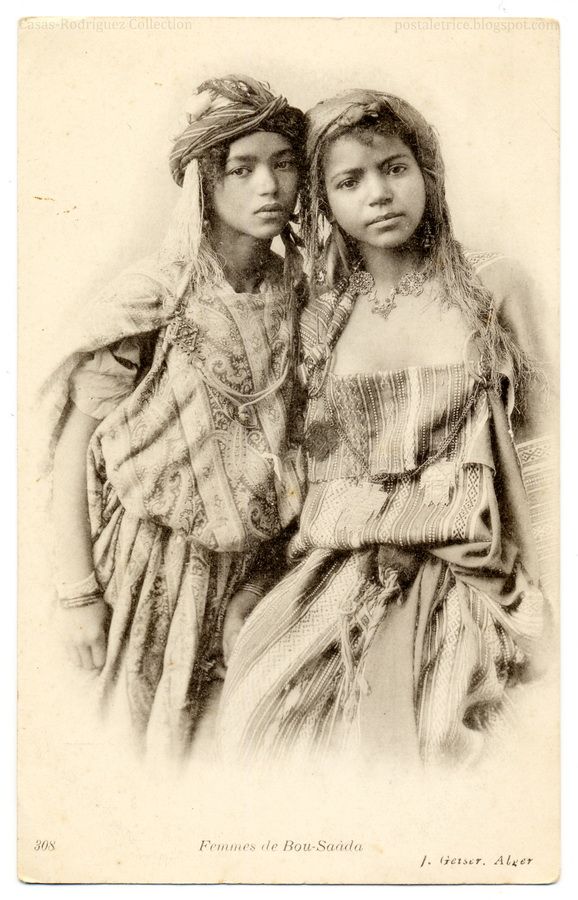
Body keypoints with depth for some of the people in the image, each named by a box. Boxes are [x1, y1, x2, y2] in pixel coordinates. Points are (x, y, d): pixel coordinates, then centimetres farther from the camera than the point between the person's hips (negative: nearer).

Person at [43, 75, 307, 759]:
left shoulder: (300, 293, -3)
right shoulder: (151, 300, -17)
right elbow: (72, 449, -12)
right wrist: (77, 595, -12)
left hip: (249, 564, 4)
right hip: (152, 560, -3)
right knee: (138, 735, 9)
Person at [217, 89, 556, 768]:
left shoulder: (493, 286, 4)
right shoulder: (319, 320, 9)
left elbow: (534, 446, 6)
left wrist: (539, 589, 2)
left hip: (465, 575, -2)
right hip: (337, 570, 2)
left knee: (388, 742, -17)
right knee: (264, 712, -14)